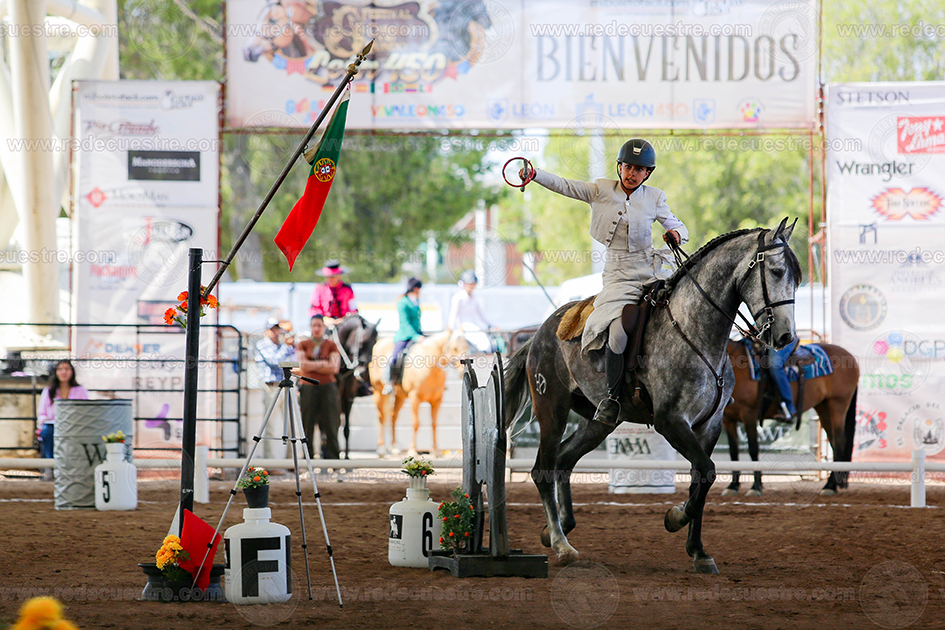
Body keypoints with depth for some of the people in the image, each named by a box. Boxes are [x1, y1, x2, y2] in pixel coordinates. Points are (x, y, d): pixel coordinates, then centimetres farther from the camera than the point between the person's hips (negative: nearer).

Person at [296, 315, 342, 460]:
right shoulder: (303, 345, 9)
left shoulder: (331, 345, 7)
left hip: (328, 388, -1)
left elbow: (334, 368, -6)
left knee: (330, 425, -4)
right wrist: (323, 364, -7)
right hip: (308, 387, 1)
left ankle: (333, 457, 0)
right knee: (307, 426, -1)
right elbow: (303, 365, -4)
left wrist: (312, 366, -6)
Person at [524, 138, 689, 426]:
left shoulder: (654, 198, 6)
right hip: (618, 276, -2)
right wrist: (535, 175, -15)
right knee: (618, 332, -25)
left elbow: (678, 226, 14)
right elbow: (565, 186, 0)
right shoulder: (602, 191, 5)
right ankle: (612, 398, -6)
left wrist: (676, 234, -10)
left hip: (651, 272, 2)